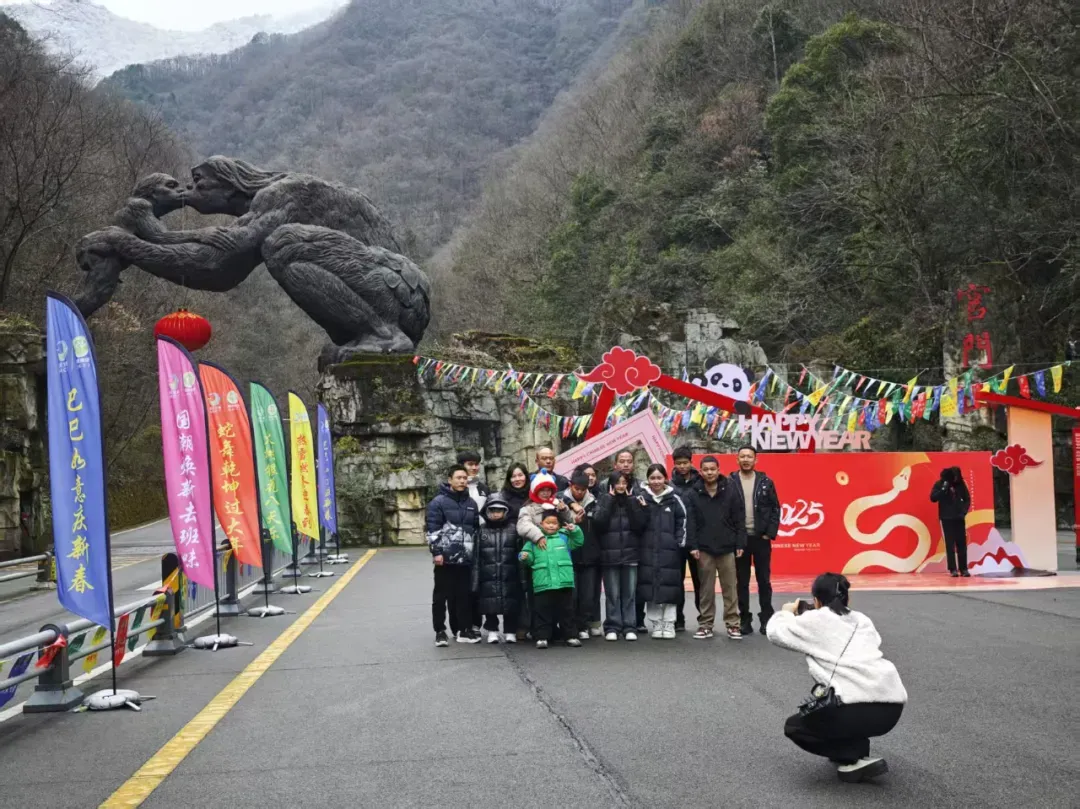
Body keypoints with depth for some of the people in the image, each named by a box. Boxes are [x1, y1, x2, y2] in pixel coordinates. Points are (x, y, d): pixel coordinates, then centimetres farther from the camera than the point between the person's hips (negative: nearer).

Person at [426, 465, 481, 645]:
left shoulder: (471, 503, 15)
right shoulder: (438, 502, -4)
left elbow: (476, 529, 21)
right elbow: (432, 529, -9)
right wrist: (436, 552, -14)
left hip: (465, 558, 5)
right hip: (445, 557, -5)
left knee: (464, 595, 8)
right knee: (442, 595, 1)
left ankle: (463, 630, 15)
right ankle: (440, 631, 8)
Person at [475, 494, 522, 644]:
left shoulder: (513, 529, 5)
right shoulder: (482, 531, 7)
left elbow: (519, 552, 3)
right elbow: (476, 557, 5)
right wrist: (475, 580, 0)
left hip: (509, 576, -1)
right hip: (488, 577, 1)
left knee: (510, 604, 2)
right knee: (490, 604, 4)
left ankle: (510, 632, 14)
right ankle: (492, 631, 18)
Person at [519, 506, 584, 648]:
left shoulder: (564, 537, 10)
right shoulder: (534, 540, 9)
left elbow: (579, 542, 12)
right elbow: (529, 558, 10)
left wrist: (575, 530, -4)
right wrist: (524, 557, -12)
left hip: (564, 583, 1)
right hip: (543, 584, -1)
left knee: (566, 610, 7)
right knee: (543, 611, 2)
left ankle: (570, 636, 14)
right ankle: (542, 637, 8)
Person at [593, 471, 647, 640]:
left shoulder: (633, 501, 6)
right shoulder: (604, 501, 3)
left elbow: (639, 526, -6)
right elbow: (598, 522, -13)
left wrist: (631, 501, -8)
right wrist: (610, 499, -10)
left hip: (630, 554, 1)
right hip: (610, 555, -1)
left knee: (630, 594, 4)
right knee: (612, 594, 1)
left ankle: (629, 627, 9)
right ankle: (612, 627, 6)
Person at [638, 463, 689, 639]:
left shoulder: (674, 499, 5)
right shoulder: (642, 499, 7)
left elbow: (682, 522, 6)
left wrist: (680, 542, -2)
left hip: (669, 551, -1)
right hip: (648, 550, 1)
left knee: (669, 587, -1)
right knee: (650, 587, 0)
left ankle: (669, 624, 8)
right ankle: (656, 624, 10)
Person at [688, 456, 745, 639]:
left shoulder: (730, 491, 0)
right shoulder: (694, 494, 0)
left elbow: (738, 519, 1)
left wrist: (740, 544, -2)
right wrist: (693, 545, -7)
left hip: (727, 548, 0)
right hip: (704, 549, 0)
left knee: (730, 588, 5)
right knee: (706, 590, 6)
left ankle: (732, 624, 12)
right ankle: (705, 624, 13)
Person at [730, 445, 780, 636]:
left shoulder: (765, 482, 2)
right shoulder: (729, 482, -2)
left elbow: (775, 509, 4)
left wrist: (770, 533, -4)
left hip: (761, 538, 1)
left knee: (764, 580, 6)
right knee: (742, 581, 6)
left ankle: (767, 619, 13)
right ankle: (744, 619, 12)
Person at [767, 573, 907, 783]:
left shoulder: (815, 620, 9)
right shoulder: (862, 620, 22)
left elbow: (774, 631, 16)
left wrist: (787, 612, 40)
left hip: (858, 709, -6)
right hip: (892, 707, 7)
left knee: (794, 727, 19)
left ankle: (856, 760, 1)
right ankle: (858, 750, 21)